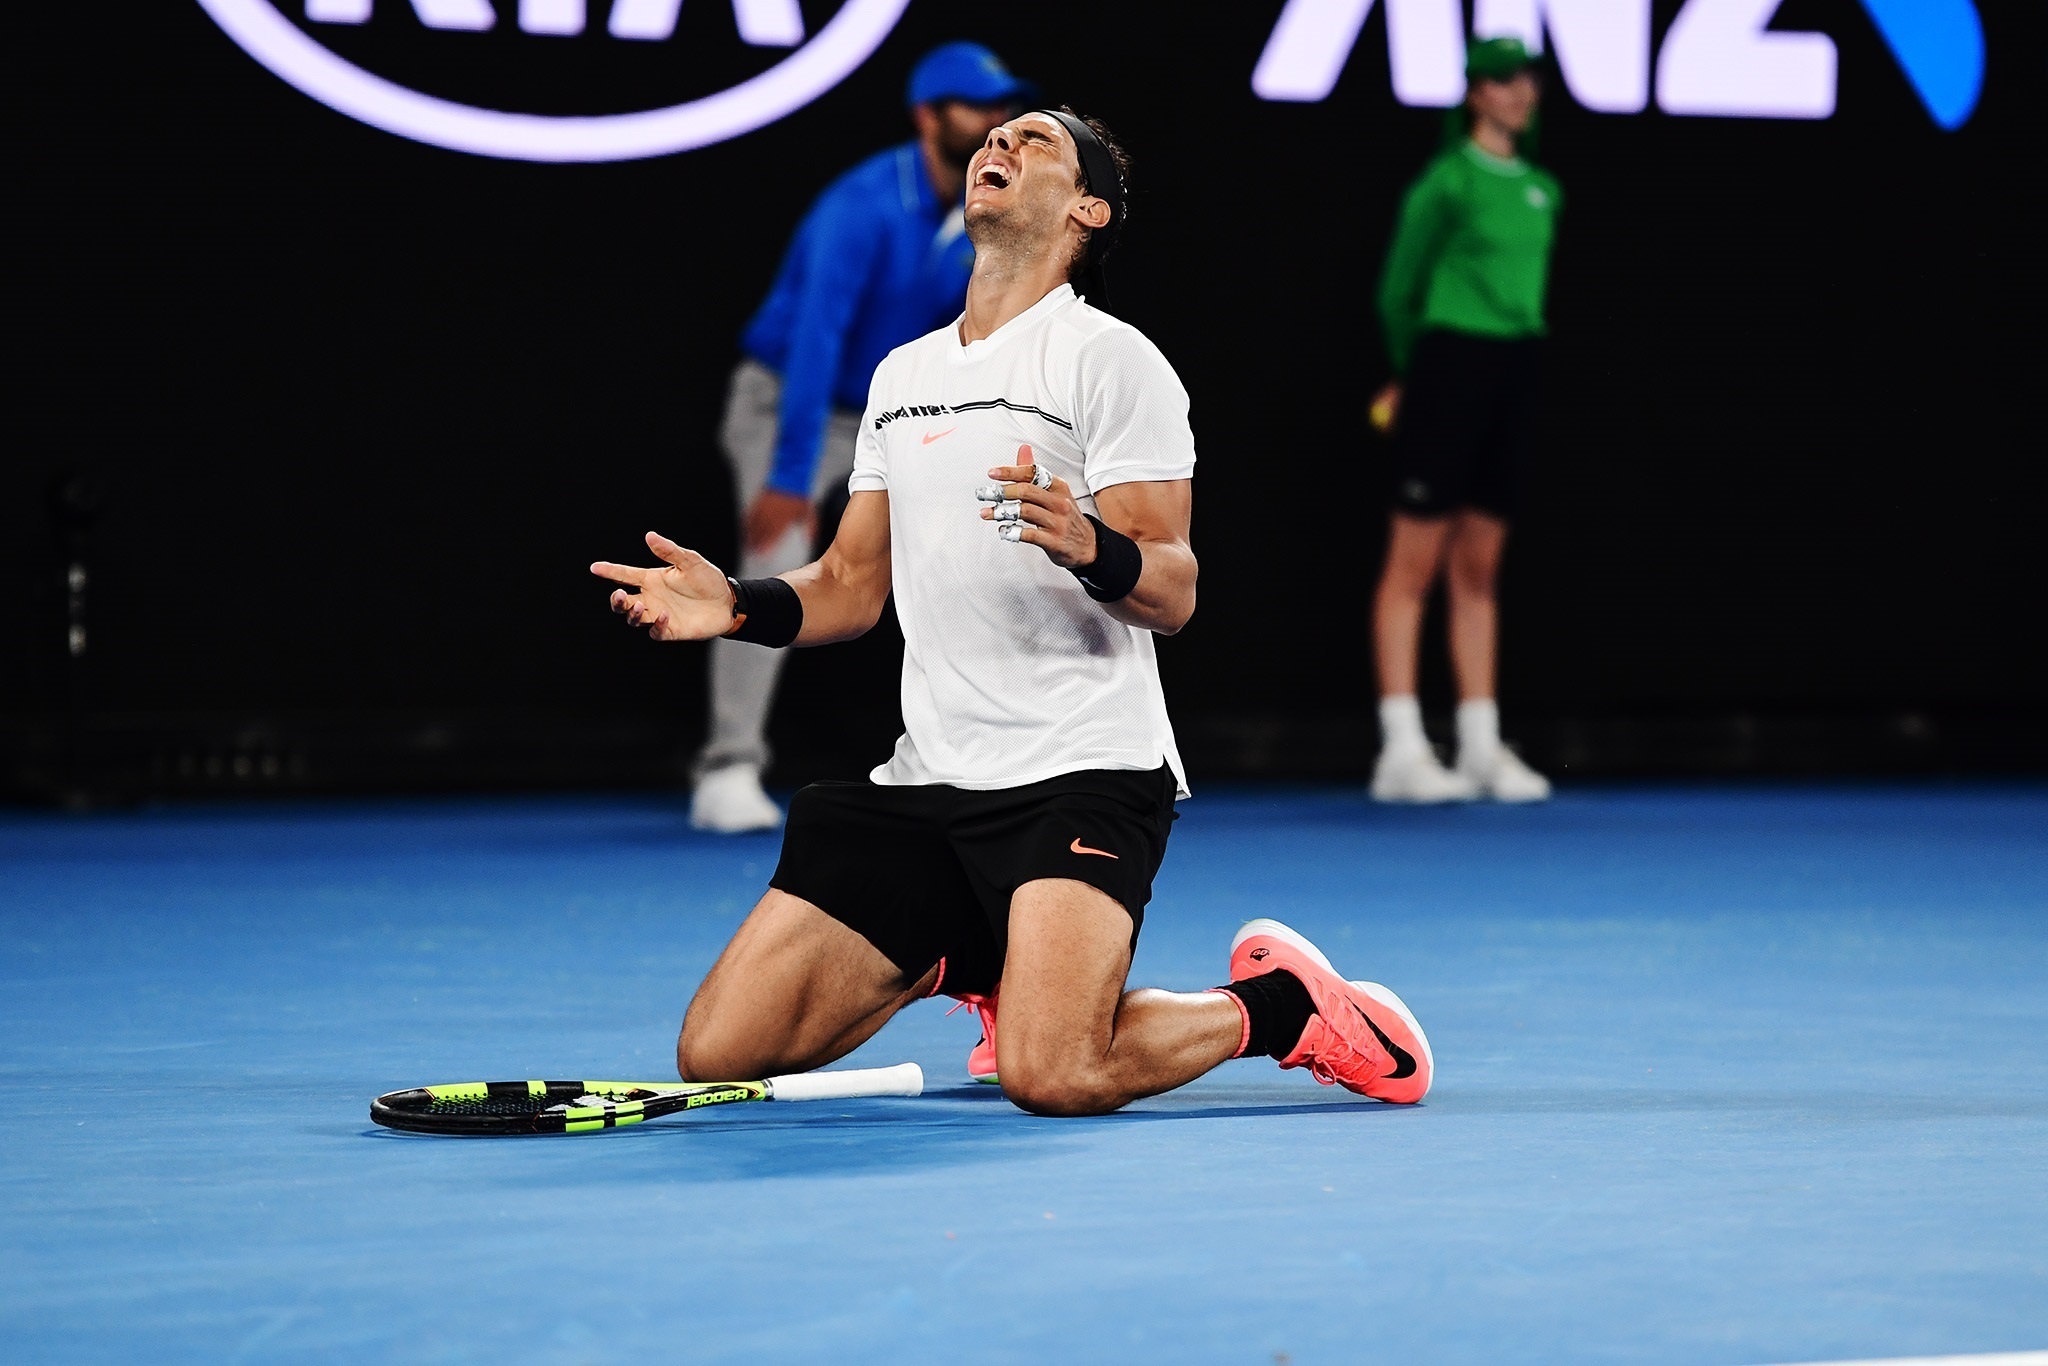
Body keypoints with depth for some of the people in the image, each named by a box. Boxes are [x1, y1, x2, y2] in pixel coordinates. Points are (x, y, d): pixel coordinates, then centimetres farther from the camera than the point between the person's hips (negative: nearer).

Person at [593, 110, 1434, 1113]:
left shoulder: (1112, 360, -5)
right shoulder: (901, 373, 17)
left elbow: (1172, 595, -11)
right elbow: (852, 582, 21)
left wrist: (1088, 547, -32)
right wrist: (741, 607, 2)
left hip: (1084, 777, -7)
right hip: (923, 785, 7)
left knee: (1053, 1076, -29)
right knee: (716, 1052, -2)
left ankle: (1278, 1005, 1)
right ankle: (958, 961, 24)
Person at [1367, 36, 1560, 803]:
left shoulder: (1543, 191, 12)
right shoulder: (1446, 183, -8)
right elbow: (1396, 292, -1)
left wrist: (1516, 358, 16)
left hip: (1513, 373, 7)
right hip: (1448, 367, -6)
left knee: (1478, 571, 10)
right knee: (1414, 565, -4)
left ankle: (1481, 747, 12)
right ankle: (1401, 752, -4)